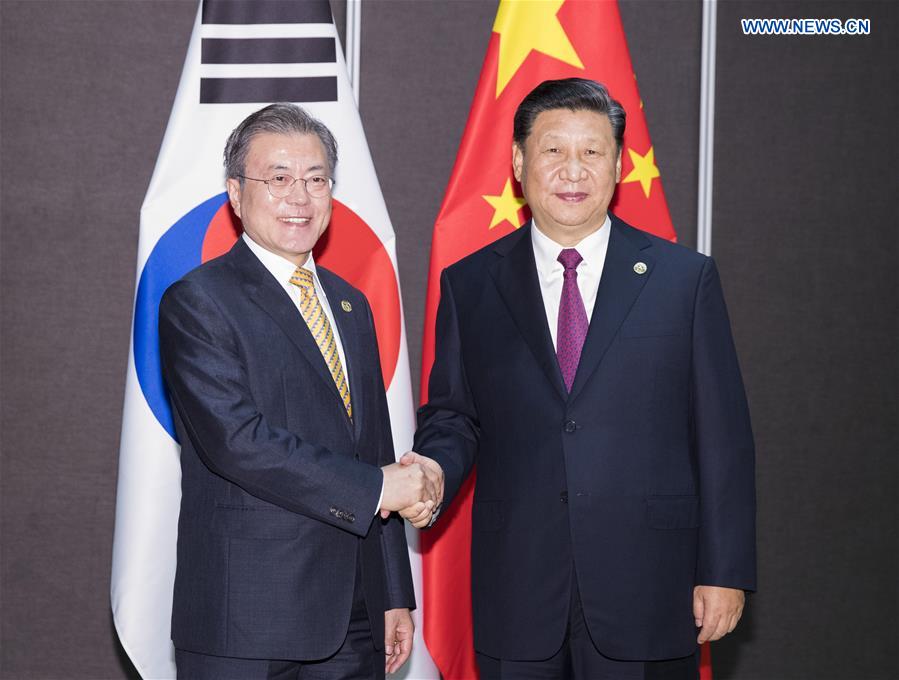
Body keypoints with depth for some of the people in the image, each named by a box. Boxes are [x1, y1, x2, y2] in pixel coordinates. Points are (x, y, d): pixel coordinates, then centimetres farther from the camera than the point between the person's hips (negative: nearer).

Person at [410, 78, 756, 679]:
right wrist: (433, 470, -11)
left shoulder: (687, 279, 2)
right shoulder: (469, 285, 7)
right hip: (518, 598, 1)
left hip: (647, 593, -1)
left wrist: (725, 572, -3)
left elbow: (722, 434, 1)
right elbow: (453, 414, 12)